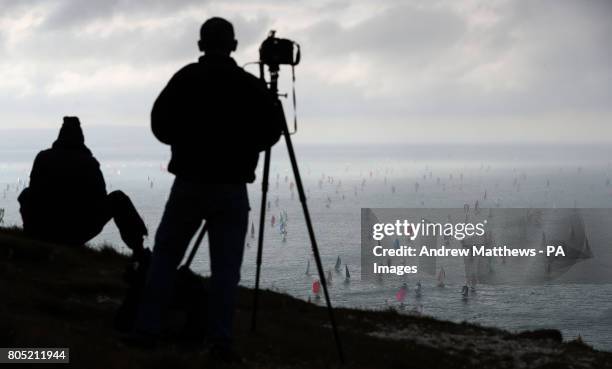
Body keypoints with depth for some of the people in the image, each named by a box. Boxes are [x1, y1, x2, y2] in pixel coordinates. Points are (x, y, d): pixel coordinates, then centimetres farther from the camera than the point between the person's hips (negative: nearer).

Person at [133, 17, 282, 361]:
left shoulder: (184, 79, -1)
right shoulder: (251, 86, 0)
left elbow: (160, 125, 0)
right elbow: (272, 129, -2)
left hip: (189, 182, 0)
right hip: (232, 187, 0)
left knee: (166, 255, 10)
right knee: (226, 266, 3)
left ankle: (148, 328, 5)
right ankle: (221, 339, -4)